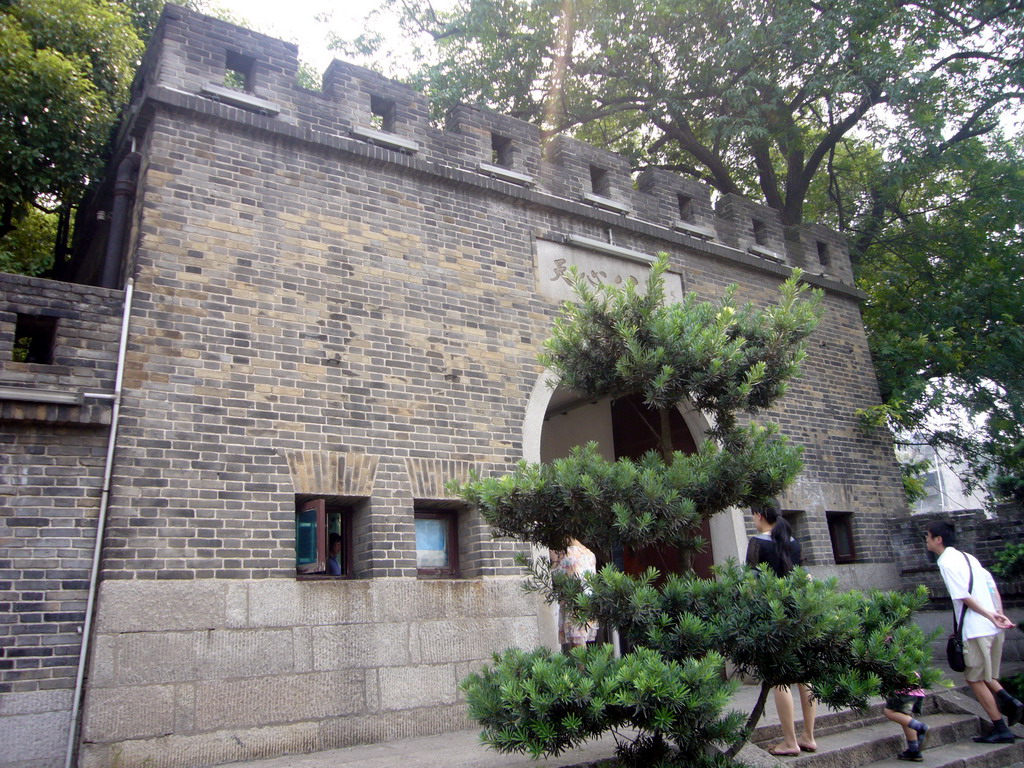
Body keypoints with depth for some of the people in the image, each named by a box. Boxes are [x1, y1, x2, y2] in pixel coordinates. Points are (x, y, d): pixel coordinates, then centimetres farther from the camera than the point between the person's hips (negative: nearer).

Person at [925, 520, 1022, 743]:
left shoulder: (946, 562, -11)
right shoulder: (968, 557, 14)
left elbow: (964, 596, -18)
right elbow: (993, 587, 14)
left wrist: (990, 616, -13)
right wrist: (999, 615, 9)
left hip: (976, 630, -9)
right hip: (993, 628, 9)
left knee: (975, 679, 4)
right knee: (987, 676, 22)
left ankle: (1001, 729, 8)